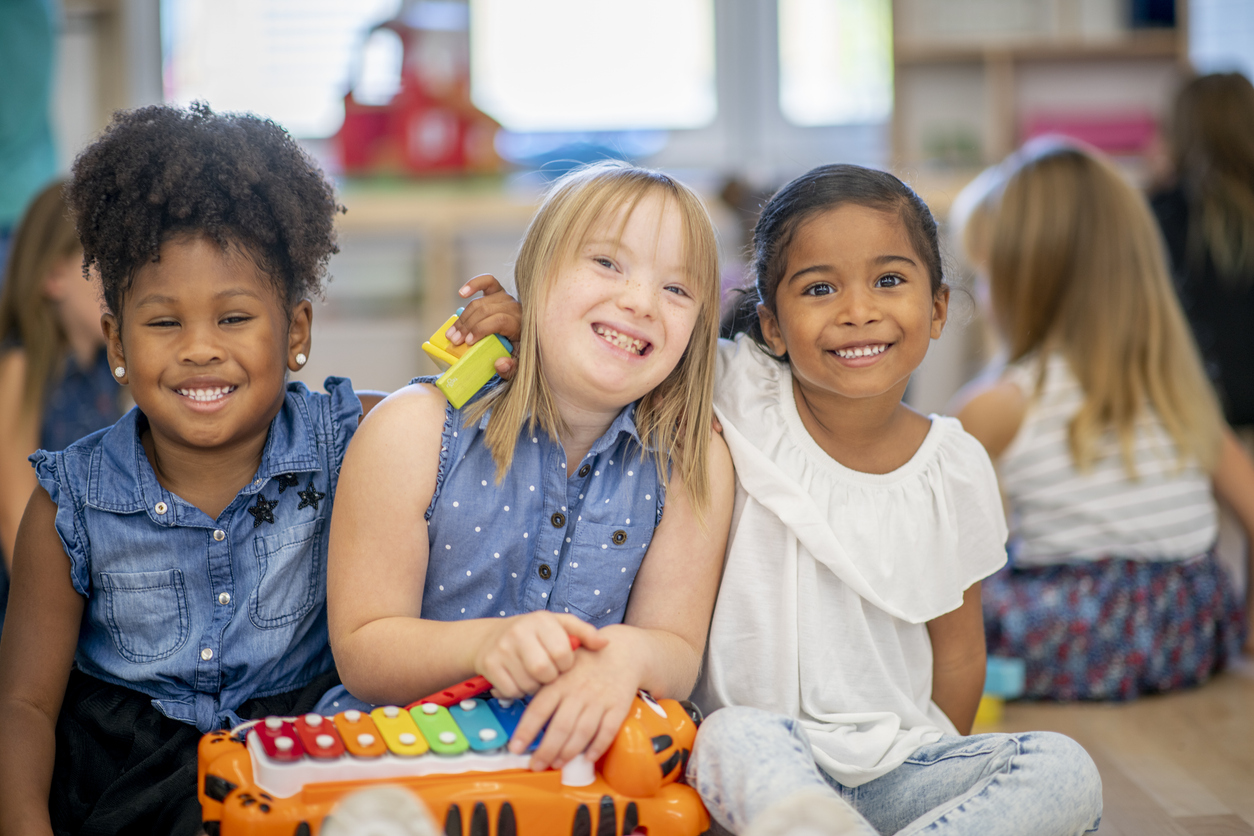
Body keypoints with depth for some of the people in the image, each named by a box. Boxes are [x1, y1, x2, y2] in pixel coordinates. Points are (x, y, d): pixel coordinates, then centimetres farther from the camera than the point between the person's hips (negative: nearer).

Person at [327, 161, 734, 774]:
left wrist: (628, 653, -26)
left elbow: (679, 651, -1)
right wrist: (484, 643, -28)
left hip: (586, 755, 2)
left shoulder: (695, 464, -2)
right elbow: (361, 654, -8)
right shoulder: (414, 431, -9)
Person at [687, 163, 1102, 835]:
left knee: (1064, 772, -21)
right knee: (737, 739, -36)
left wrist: (938, 767, 5)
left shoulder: (957, 469, 0)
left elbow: (956, 648, 10)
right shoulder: (740, 398, -7)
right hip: (765, 751, -3)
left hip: (898, 766, 4)